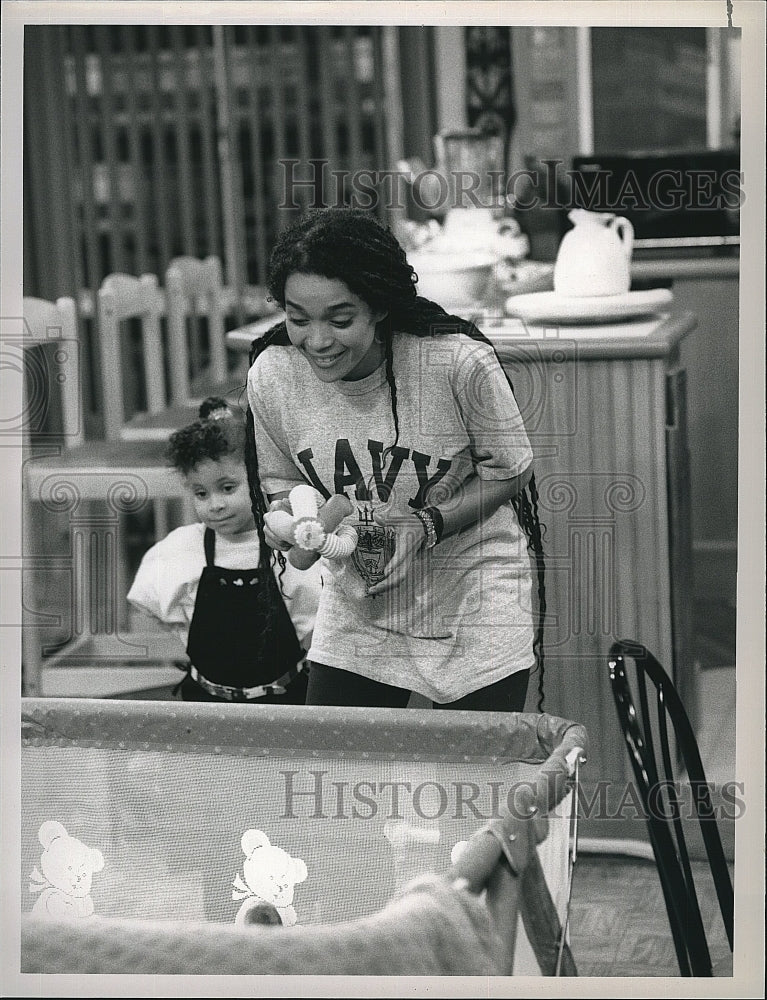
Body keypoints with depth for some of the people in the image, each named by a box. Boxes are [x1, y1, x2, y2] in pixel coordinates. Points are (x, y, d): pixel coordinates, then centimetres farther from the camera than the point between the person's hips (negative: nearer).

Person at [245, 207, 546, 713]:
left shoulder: (460, 361, -23)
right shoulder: (271, 375, -13)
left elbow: (509, 471, -9)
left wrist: (425, 527, -23)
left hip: (474, 603, -3)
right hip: (356, 608, 3)